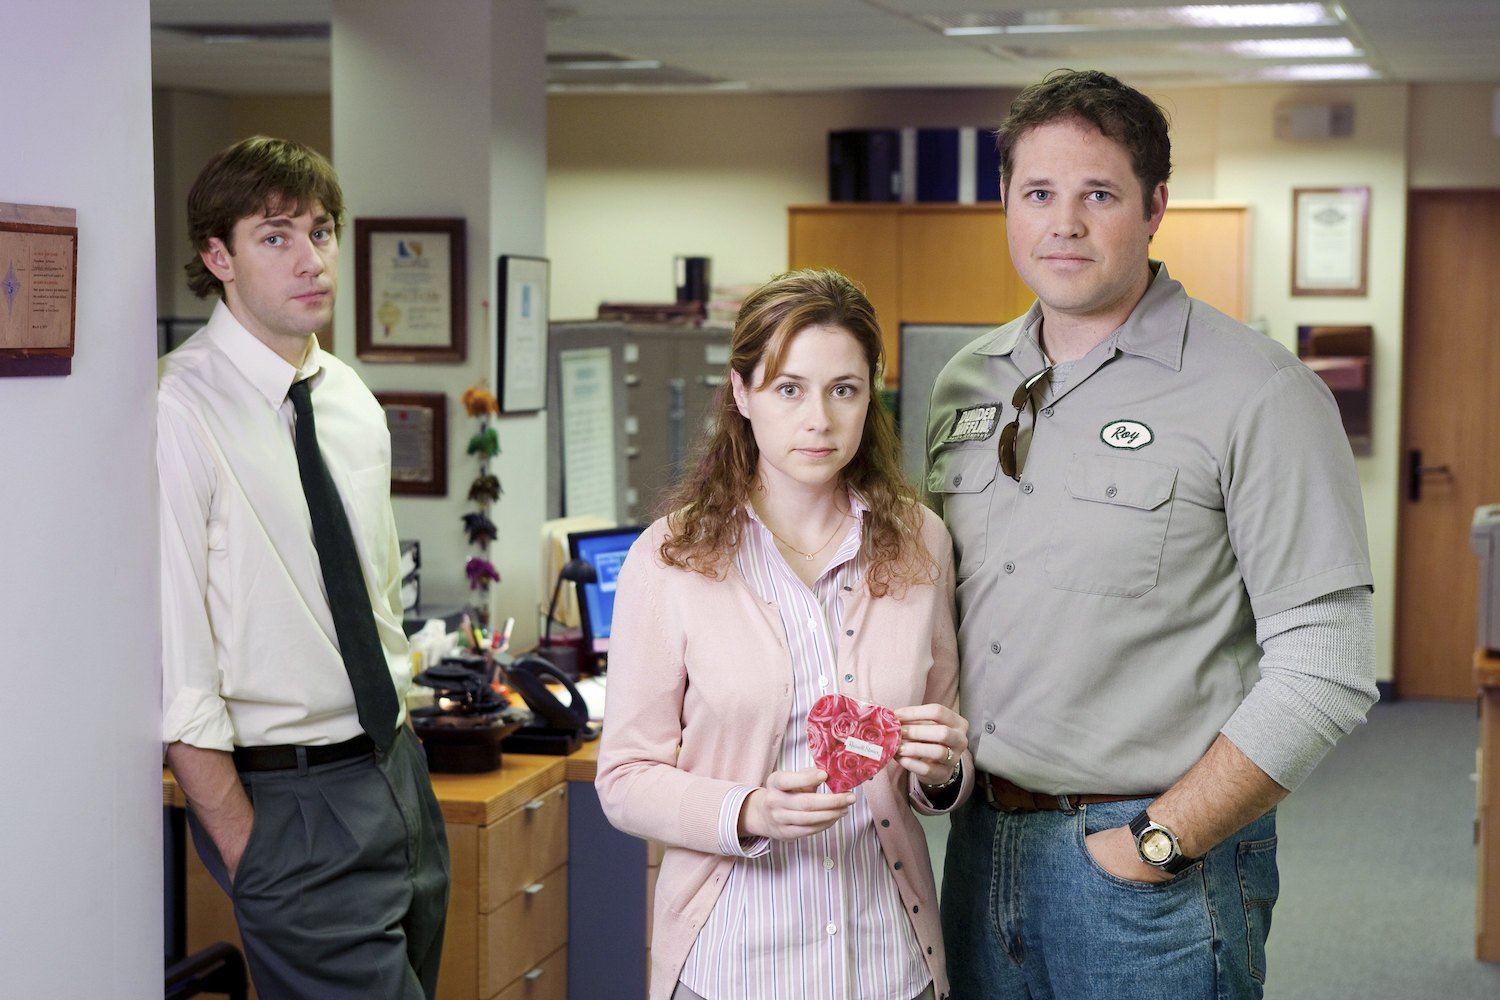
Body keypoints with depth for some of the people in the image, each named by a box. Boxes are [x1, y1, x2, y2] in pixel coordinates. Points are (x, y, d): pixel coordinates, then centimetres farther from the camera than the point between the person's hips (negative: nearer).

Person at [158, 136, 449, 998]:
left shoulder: (353, 401, 9)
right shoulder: (183, 410, -15)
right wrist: (246, 852, -18)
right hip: (291, 799, -7)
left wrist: (397, 747, 14)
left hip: (396, 763, 8)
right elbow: (175, 674, -18)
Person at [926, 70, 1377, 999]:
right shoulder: (966, 383, 8)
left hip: (1158, 878, -5)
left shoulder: (1258, 393, -11)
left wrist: (1156, 844, -16)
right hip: (982, 843, 5)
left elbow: (1324, 671, -15)